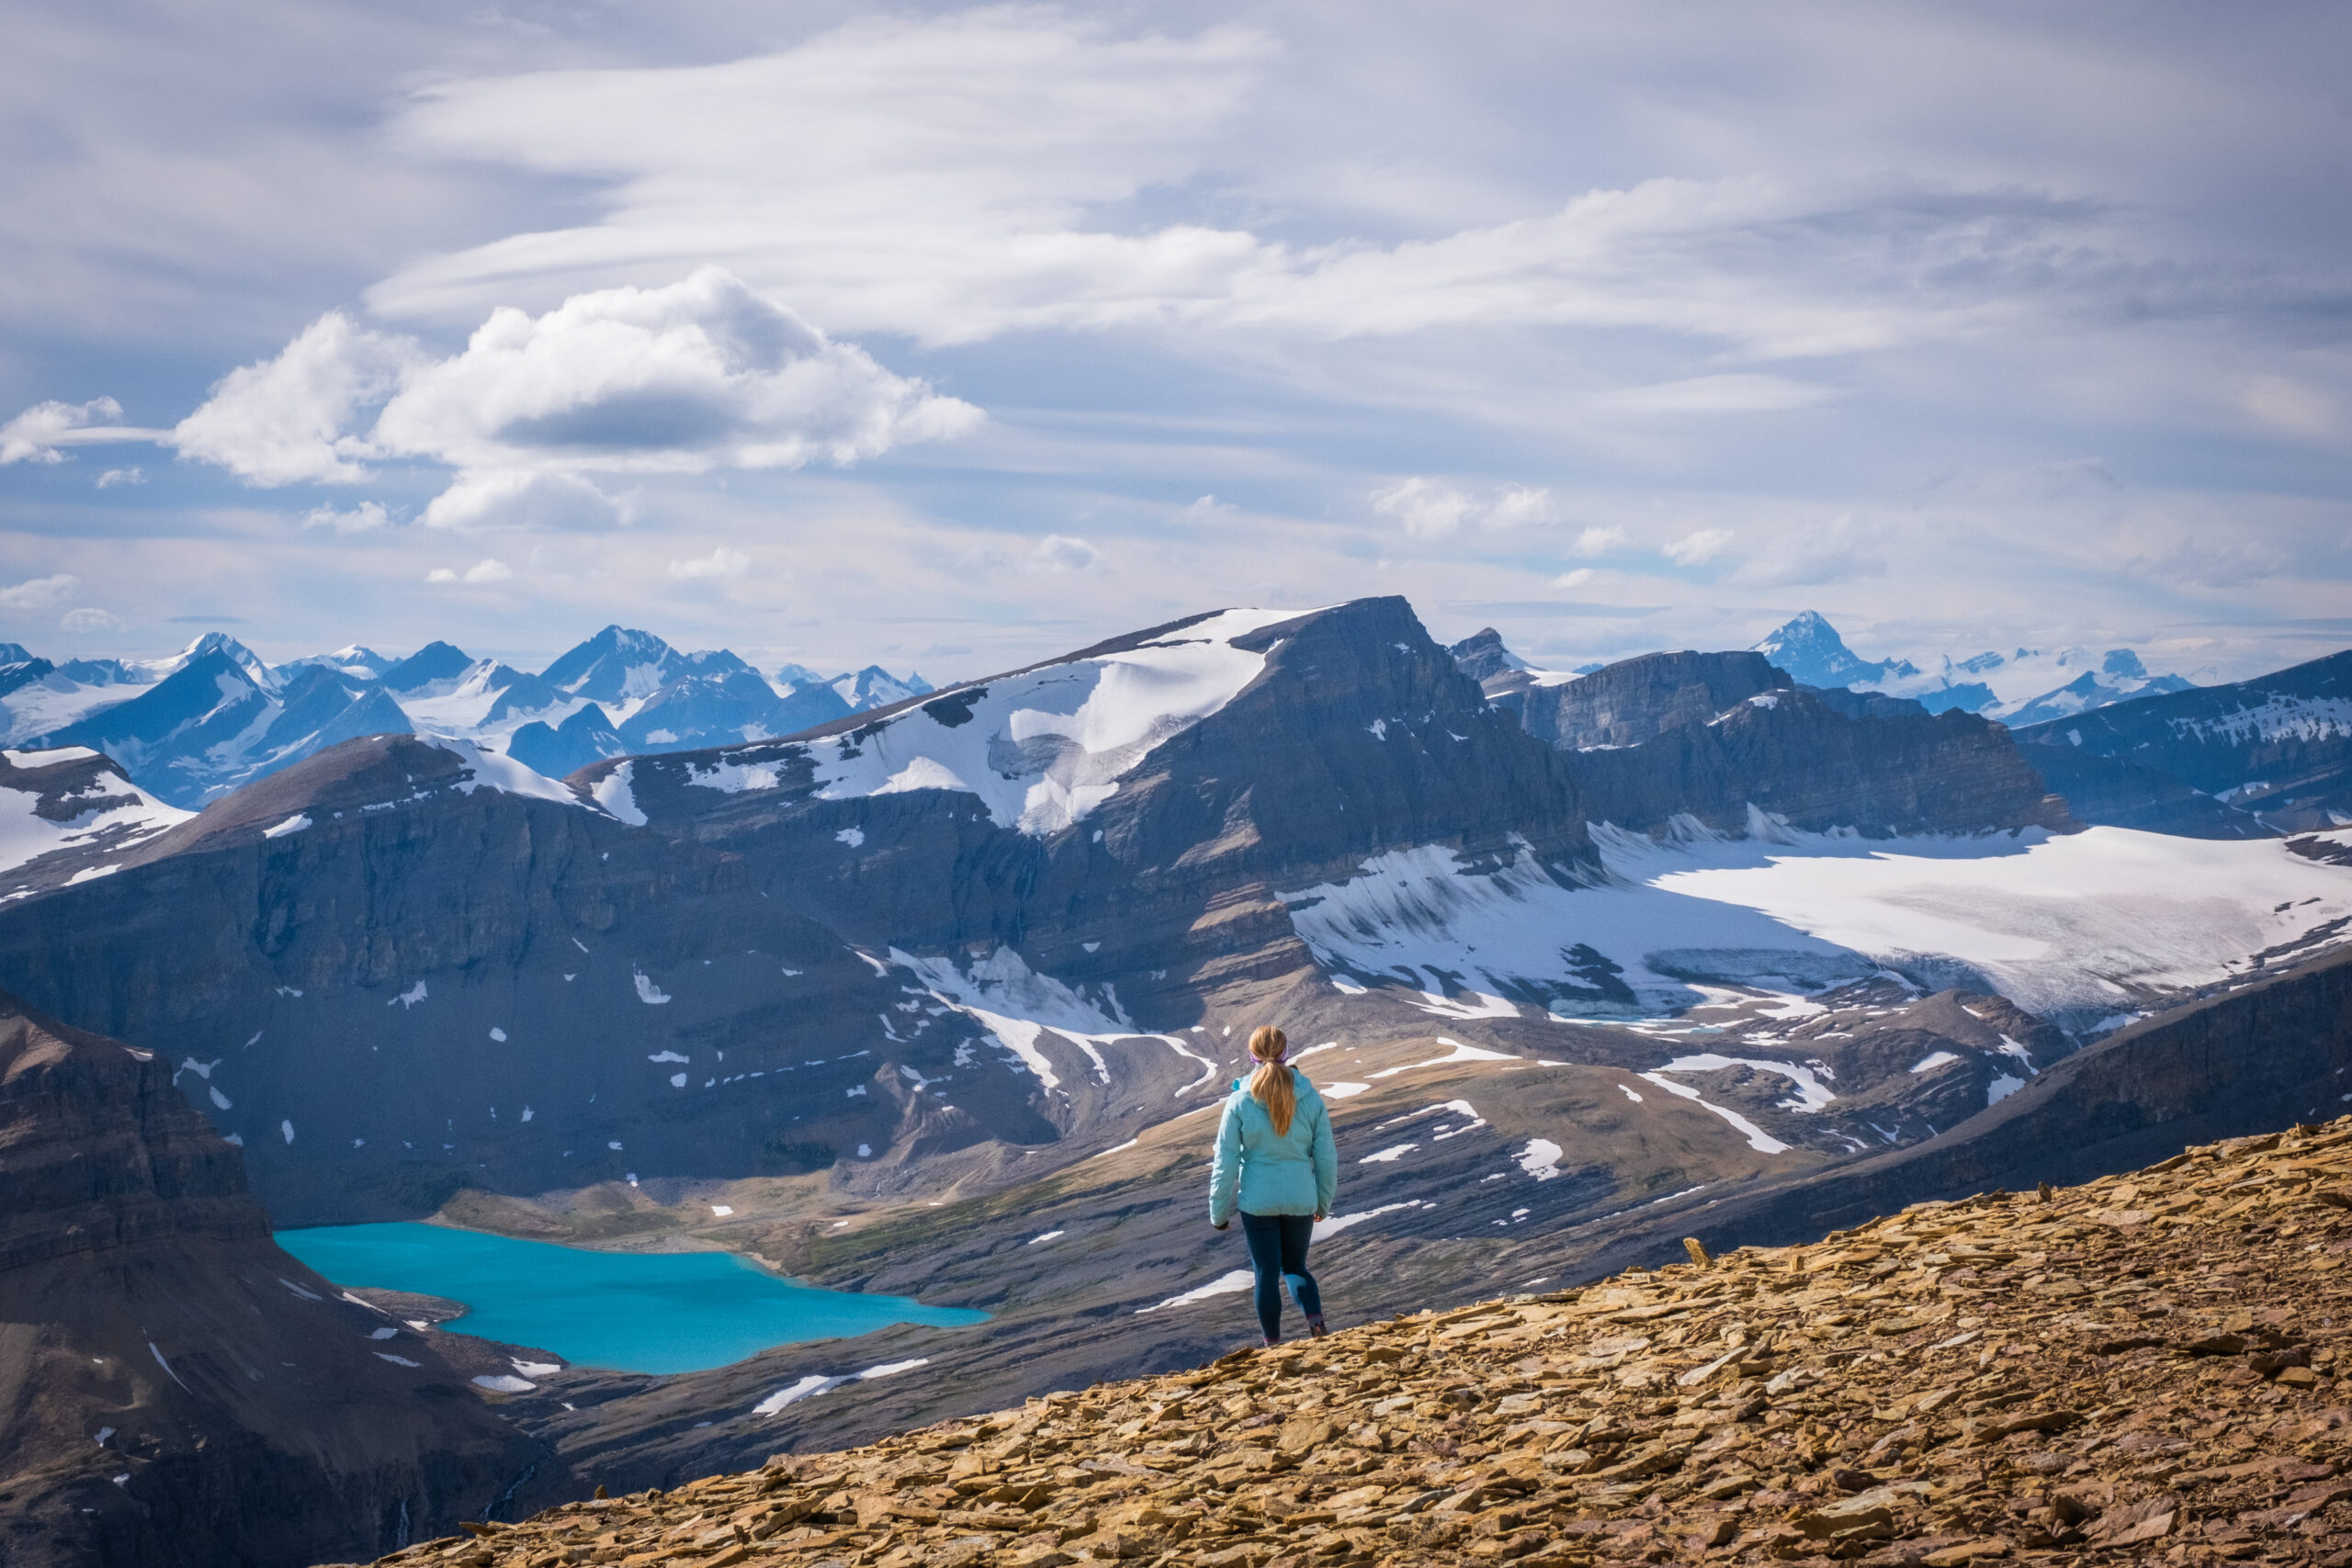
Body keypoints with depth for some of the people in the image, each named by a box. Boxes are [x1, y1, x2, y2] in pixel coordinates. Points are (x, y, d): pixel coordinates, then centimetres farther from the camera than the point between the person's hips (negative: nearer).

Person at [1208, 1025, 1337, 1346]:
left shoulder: (1239, 1103, -12)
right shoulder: (1311, 1100, -7)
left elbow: (1225, 1163, -8)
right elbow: (1326, 1158, 0)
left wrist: (1218, 1211, 3)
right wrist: (1324, 1203, 15)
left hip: (1257, 1202, -2)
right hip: (1301, 1201, 2)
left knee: (1267, 1275, 13)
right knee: (1295, 1267, 19)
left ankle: (1273, 1344, 19)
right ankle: (1315, 1319, -6)